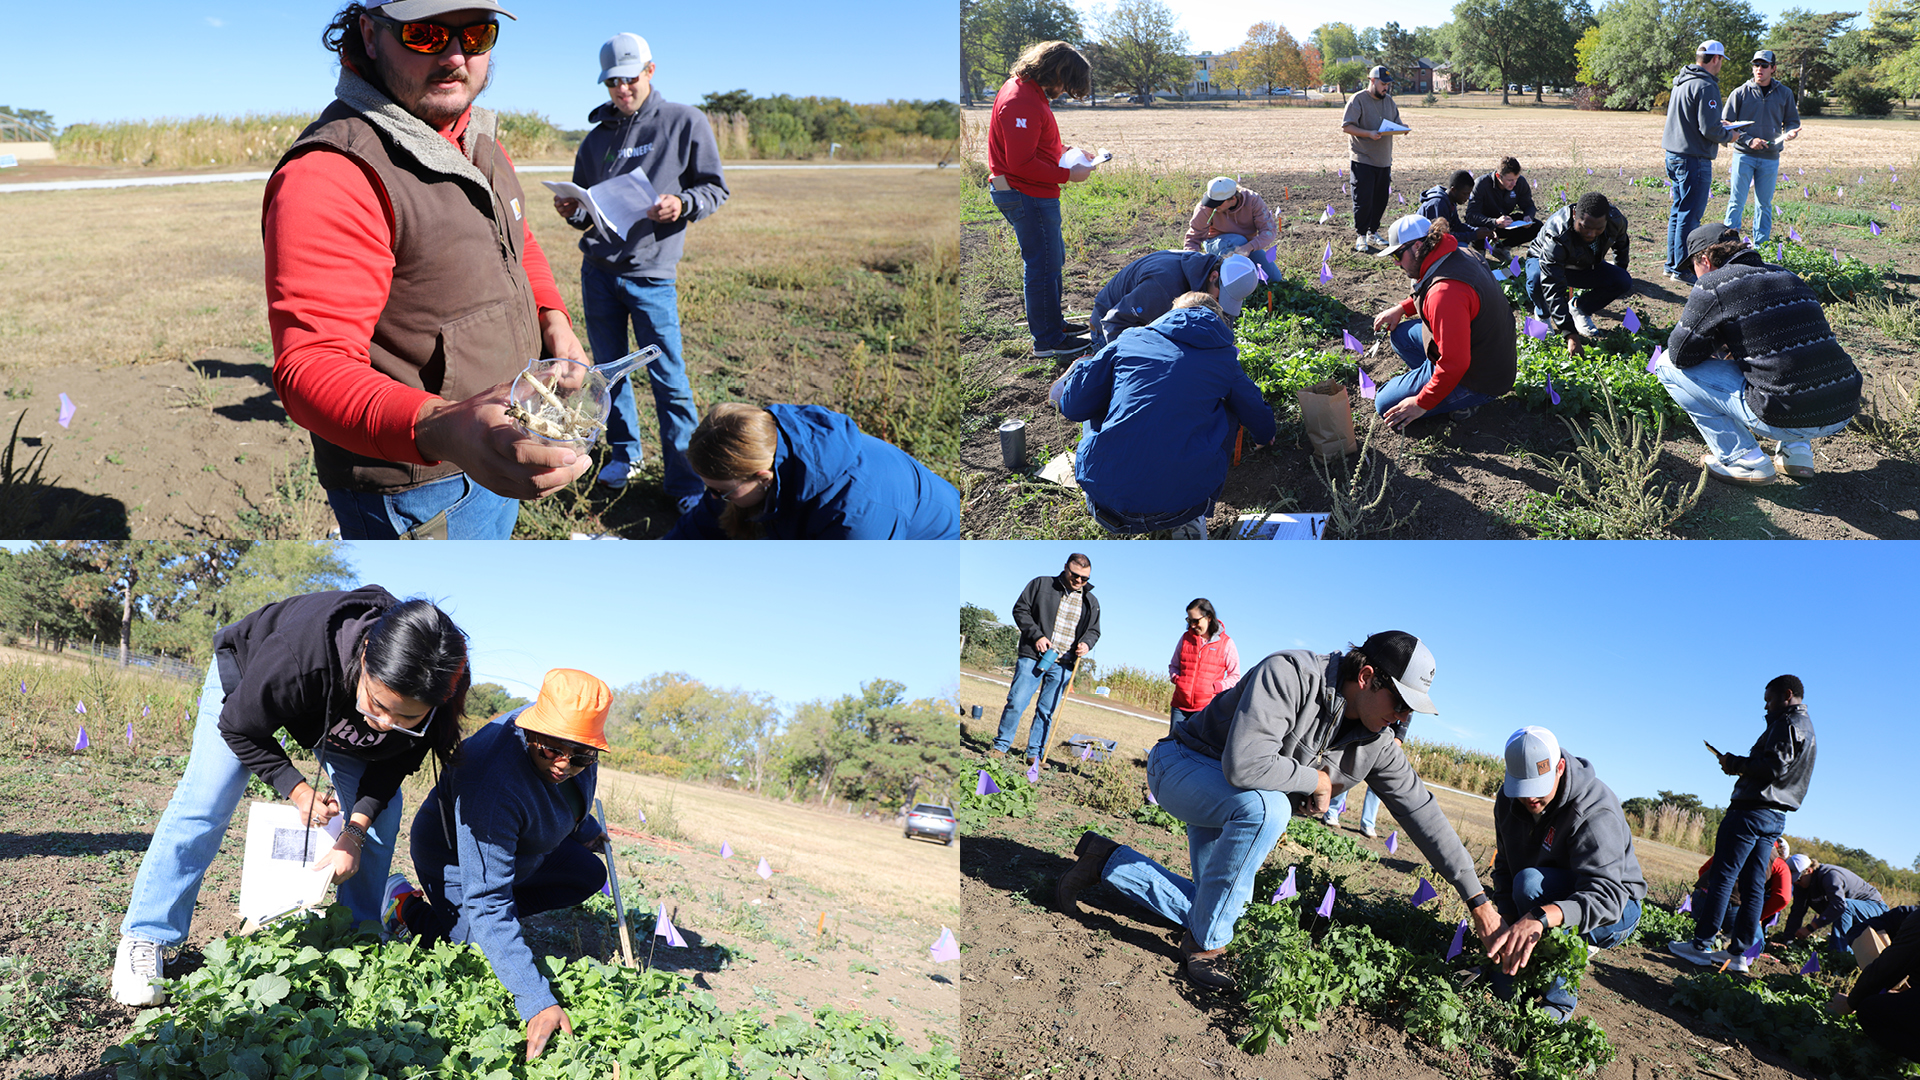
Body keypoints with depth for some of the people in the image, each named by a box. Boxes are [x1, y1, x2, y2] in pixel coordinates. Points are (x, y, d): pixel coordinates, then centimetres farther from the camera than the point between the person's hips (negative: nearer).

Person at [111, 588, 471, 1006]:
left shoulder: (437, 696, -38)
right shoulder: (298, 657, -48)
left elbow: (395, 762, -16)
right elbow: (239, 727, -26)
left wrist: (356, 830, -26)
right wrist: (295, 787, -32)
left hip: (338, 716, 4)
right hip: (248, 677, -3)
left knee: (380, 811, -3)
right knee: (203, 805, -13)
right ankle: (145, 939, 1)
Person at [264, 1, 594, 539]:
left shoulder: (479, 138, 5)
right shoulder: (329, 176, -25)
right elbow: (312, 366, -32)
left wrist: (552, 318, 2)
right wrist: (439, 429, -50)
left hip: (499, 456, 8)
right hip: (412, 489, -8)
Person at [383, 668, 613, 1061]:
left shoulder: (580, 752, -23)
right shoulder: (494, 783, -45)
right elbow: (487, 905, -43)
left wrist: (586, 830, 24)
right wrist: (537, 1003, -47)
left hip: (518, 842, 7)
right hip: (456, 862, -7)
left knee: (588, 875, 12)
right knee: (495, 967, -9)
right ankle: (410, 910, 7)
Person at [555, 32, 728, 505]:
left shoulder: (685, 122, -1)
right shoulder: (597, 138, 12)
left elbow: (715, 188, 0)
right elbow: (587, 211, 18)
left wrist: (682, 204, -19)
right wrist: (573, 211, -5)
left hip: (652, 274, -5)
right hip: (598, 268, 5)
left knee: (668, 380, -5)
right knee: (609, 368, 12)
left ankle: (686, 483, 1)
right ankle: (624, 453, 29)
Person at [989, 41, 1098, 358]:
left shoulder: (1030, 91, 11)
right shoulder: (1022, 102, -23)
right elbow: (1022, 164, -26)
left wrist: (1066, 151, 9)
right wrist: (1067, 175, -19)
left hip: (1032, 195, 11)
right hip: (1027, 196, -11)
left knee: (1052, 259, 21)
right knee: (1043, 266, -3)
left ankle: (1053, 323, 34)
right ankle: (1047, 341, 6)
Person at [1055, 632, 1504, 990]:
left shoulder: (1375, 744, -10)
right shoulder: (1290, 674, -33)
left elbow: (1423, 812, -3)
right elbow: (1245, 765, -44)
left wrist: (1478, 898, -2)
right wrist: (1317, 780, -27)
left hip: (1232, 804, 8)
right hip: (1181, 765, -8)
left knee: (1214, 910, 3)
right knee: (1265, 805, -38)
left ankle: (1107, 860, 20)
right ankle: (1204, 946, -21)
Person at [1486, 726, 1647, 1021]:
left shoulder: (1595, 812, -31)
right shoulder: (1508, 799, -9)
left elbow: (1606, 896, -43)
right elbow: (1505, 867, -2)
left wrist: (1539, 918, -60)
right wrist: (1507, 922, -21)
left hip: (1615, 911, -6)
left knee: (1531, 882, -34)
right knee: (1506, 984, -4)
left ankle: (1558, 1000, -20)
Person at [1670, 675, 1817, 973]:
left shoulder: (1788, 723, -9)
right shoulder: (1806, 727, 22)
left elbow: (1773, 767, -22)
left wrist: (1736, 764, -9)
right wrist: (1740, 766, 11)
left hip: (1753, 810, -10)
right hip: (1776, 816, 10)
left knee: (1723, 874, -7)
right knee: (1753, 885, 7)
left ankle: (1701, 944, -7)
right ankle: (1739, 951, 7)